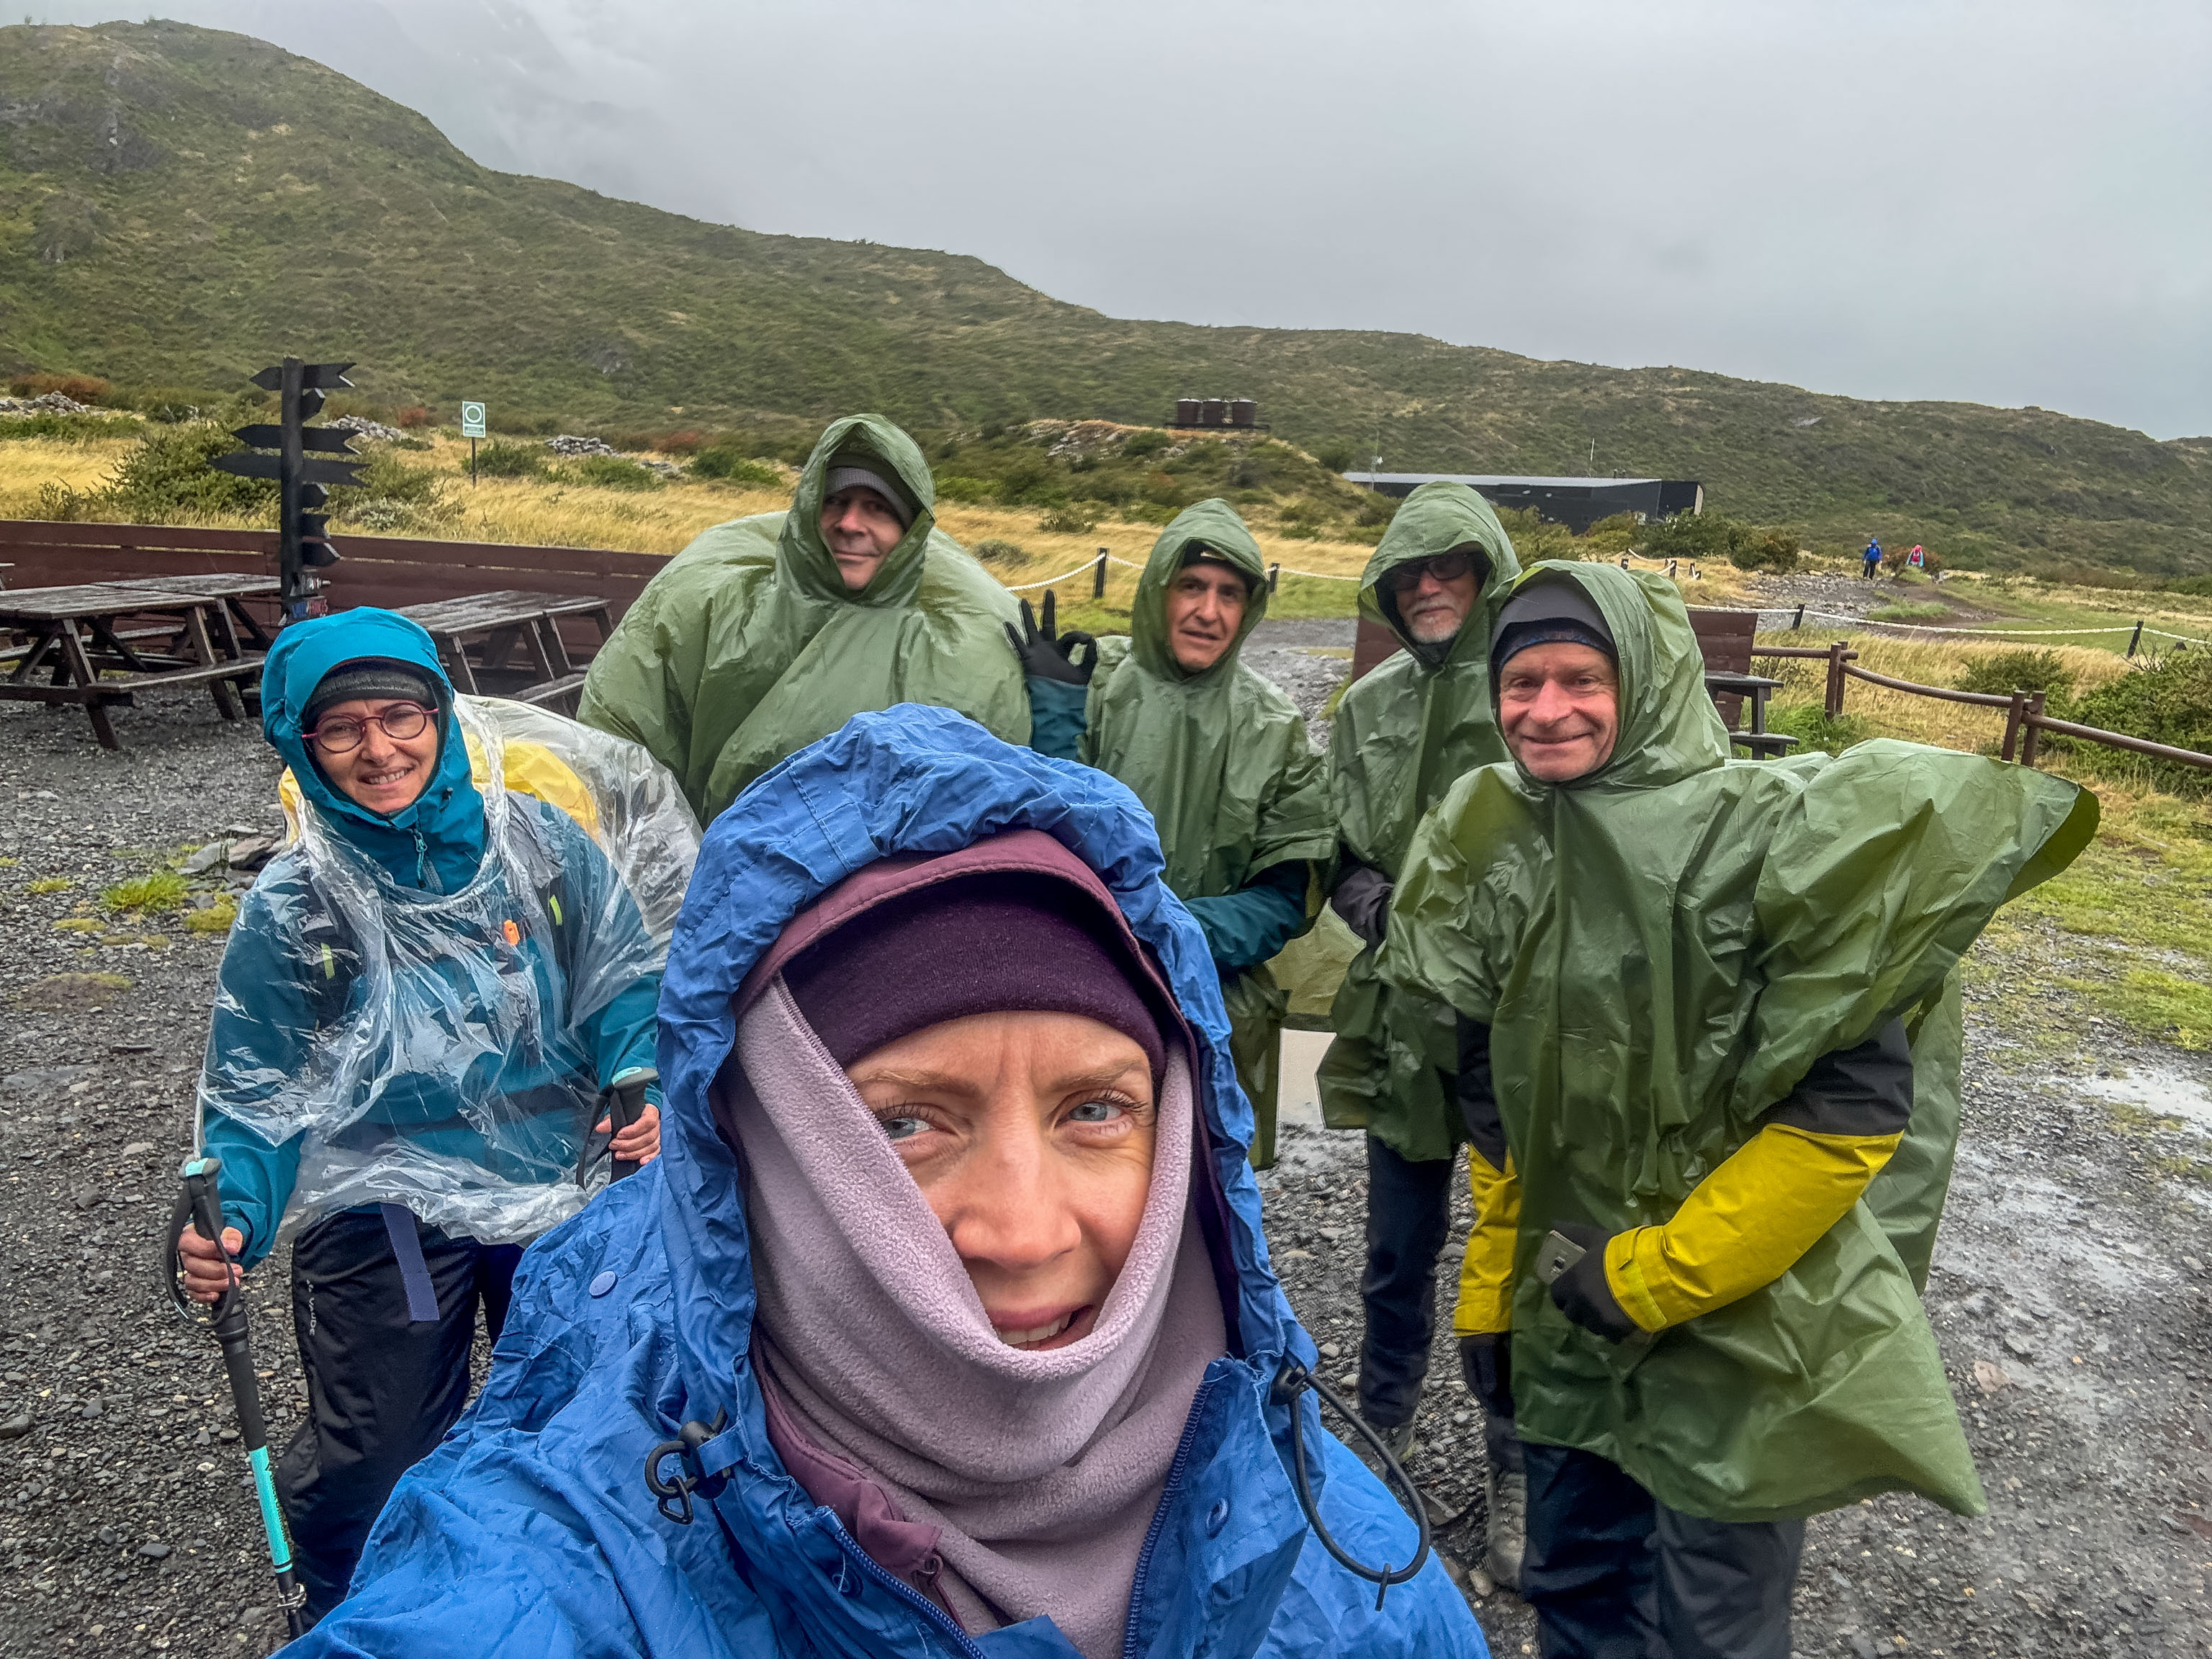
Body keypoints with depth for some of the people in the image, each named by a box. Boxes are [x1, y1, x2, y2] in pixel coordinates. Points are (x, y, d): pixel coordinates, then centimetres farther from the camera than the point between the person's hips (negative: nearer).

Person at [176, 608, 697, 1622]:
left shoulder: (537, 842, -8)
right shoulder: (292, 908, -10)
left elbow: (621, 972, 0)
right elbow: (256, 1091, -5)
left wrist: (639, 1082, -16)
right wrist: (236, 1217, -21)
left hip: (562, 1181, 2)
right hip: (387, 1205, -2)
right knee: (376, 1465, 8)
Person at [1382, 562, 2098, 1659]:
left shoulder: (1773, 839, -19)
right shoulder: (1493, 854, 0)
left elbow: (1854, 1107, -20)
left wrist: (1651, 1277, -17)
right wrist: (1491, 1293, 12)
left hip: (1745, 1336, -5)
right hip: (1567, 1321, 6)